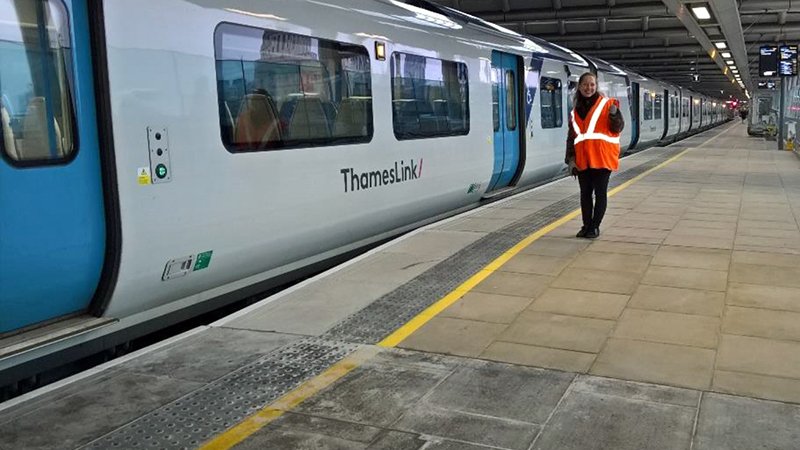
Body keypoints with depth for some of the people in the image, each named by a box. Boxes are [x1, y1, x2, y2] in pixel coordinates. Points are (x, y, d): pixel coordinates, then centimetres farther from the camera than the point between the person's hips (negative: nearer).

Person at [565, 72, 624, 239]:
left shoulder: (607, 104, -1)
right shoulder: (575, 111, 11)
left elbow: (617, 128, -5)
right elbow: (571, 137, 12)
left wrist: (614, 115, -25)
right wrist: (570, 159, 6)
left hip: (602, 158, -4)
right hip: (582, 159, 4)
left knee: (600, 193, 1)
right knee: (585, 193, 9)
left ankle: (595, 226, 9)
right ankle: (586, 225, 18)